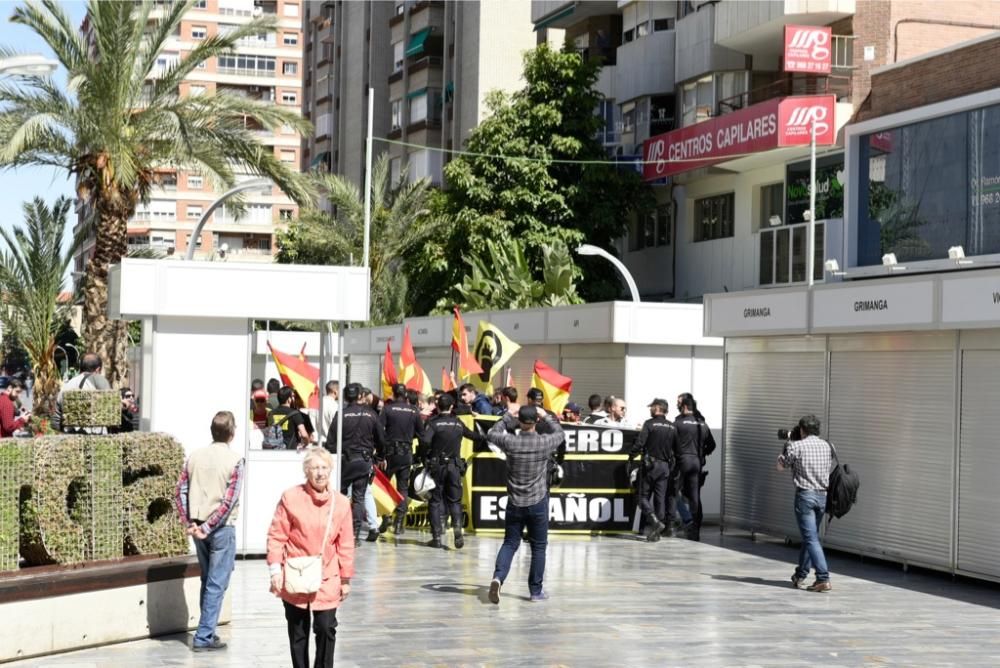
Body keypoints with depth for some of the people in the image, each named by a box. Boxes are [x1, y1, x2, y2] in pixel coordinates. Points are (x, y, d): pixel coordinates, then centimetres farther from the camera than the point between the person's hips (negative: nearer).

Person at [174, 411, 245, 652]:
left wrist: (188, 523, 0)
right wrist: (208, 527, -13)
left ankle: (207, 631, 25)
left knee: (207, 581, 18)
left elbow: (180, 492, 0)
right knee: (217, 584, 1)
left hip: (198, 527, 5)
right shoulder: (234, 460, -11)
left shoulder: (195, 456, 3)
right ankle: (204, 637, 1)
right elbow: (229, 500, -17)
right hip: (222, 528, -5)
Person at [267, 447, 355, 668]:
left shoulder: (341, 503, -1)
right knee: (298, 631, 10)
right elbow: (276, 536, -3)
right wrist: (275, 570, -9)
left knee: (326, 628, -6)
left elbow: (345, 544, 5)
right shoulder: (290, 497, -7)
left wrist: (346, 579, 7)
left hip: (327, 580, 1)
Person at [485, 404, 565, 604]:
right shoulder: (544, 442, -11)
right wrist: (546, 416, 21)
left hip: (515, 503, 1)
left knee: (510, 543, 10)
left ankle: (498, 577, -14)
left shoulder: (510, 442, -10)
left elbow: (491, 433, 11)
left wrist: (508, 415, 16)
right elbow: (559, 433, 12)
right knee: (538, 546, 12)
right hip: (538, 504, -1)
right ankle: (536, 590, 17)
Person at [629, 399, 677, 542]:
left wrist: (631, 456, 0)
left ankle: (655, 521, -18)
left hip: (651, 464, -5)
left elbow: (639, 443, -13)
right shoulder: (672, 427, 8)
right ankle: (655, 533, 7)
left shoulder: (649, 424, -8)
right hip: (665, 466, 5)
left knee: (644, 496, 3)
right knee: (660, 497, 7)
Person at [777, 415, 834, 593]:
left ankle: (823, 579, -18)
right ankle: (800, 576, 28)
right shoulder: (826, 446, 9)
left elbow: (781, 466, 6)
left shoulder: (796, 446, -7)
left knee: (811, 538, -8)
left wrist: (788, 443, 17)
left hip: (805, 494, -6)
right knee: (810, 536, 18)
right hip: (822, 495, 6)